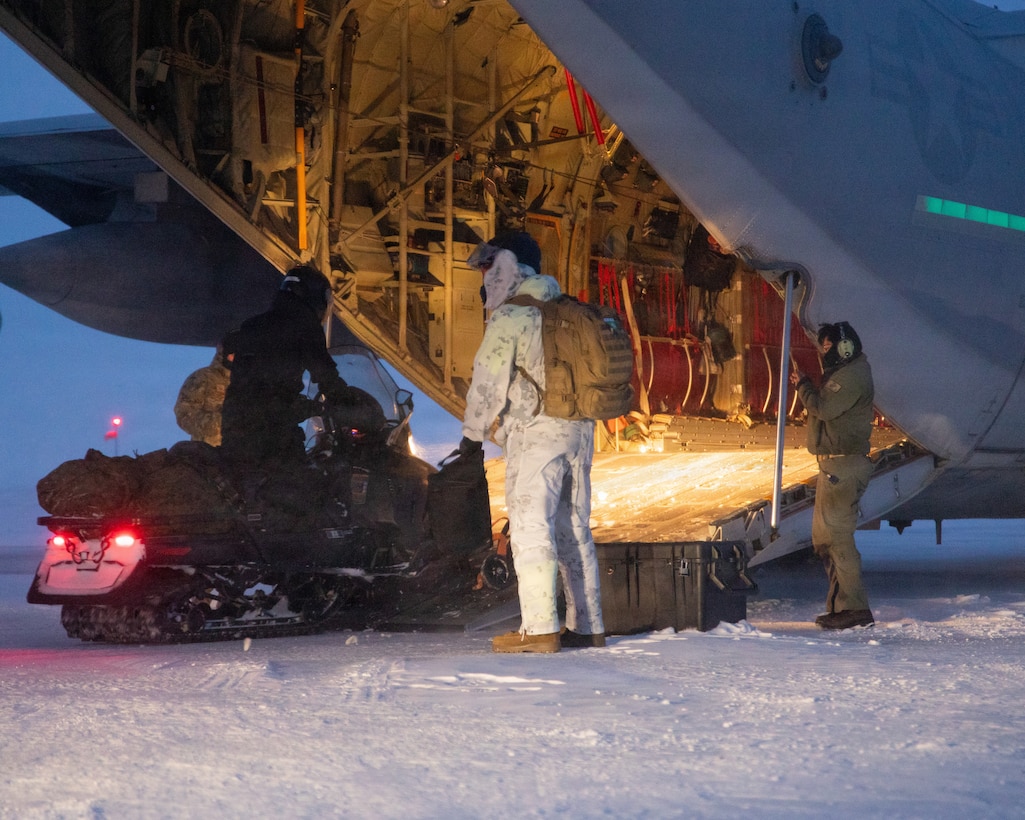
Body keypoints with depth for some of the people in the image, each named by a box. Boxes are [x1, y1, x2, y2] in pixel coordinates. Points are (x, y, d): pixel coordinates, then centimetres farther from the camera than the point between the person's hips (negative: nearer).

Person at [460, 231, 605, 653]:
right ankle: (587, 626, 15)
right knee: (574, 528, 12)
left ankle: (539, 627, -17)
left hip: (536, 433, -8)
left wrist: (472, 432, 3)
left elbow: (488, 380, -9)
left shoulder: (508, 317, -7)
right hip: (579, 428, 8)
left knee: (531, 527, -10)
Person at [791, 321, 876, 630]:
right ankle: (839, 605, 19)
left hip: (844, 464, -11)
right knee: (824, 536, 15)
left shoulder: (853, 376, -14)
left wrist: (803, 385, -6)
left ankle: (854, 608, -13)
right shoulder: (843, 374, 21)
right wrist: (805, 385, 7)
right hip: (835, 463, 11)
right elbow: (824, 409, 21)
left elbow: (823, 407, -21)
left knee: (836, 535, -13)